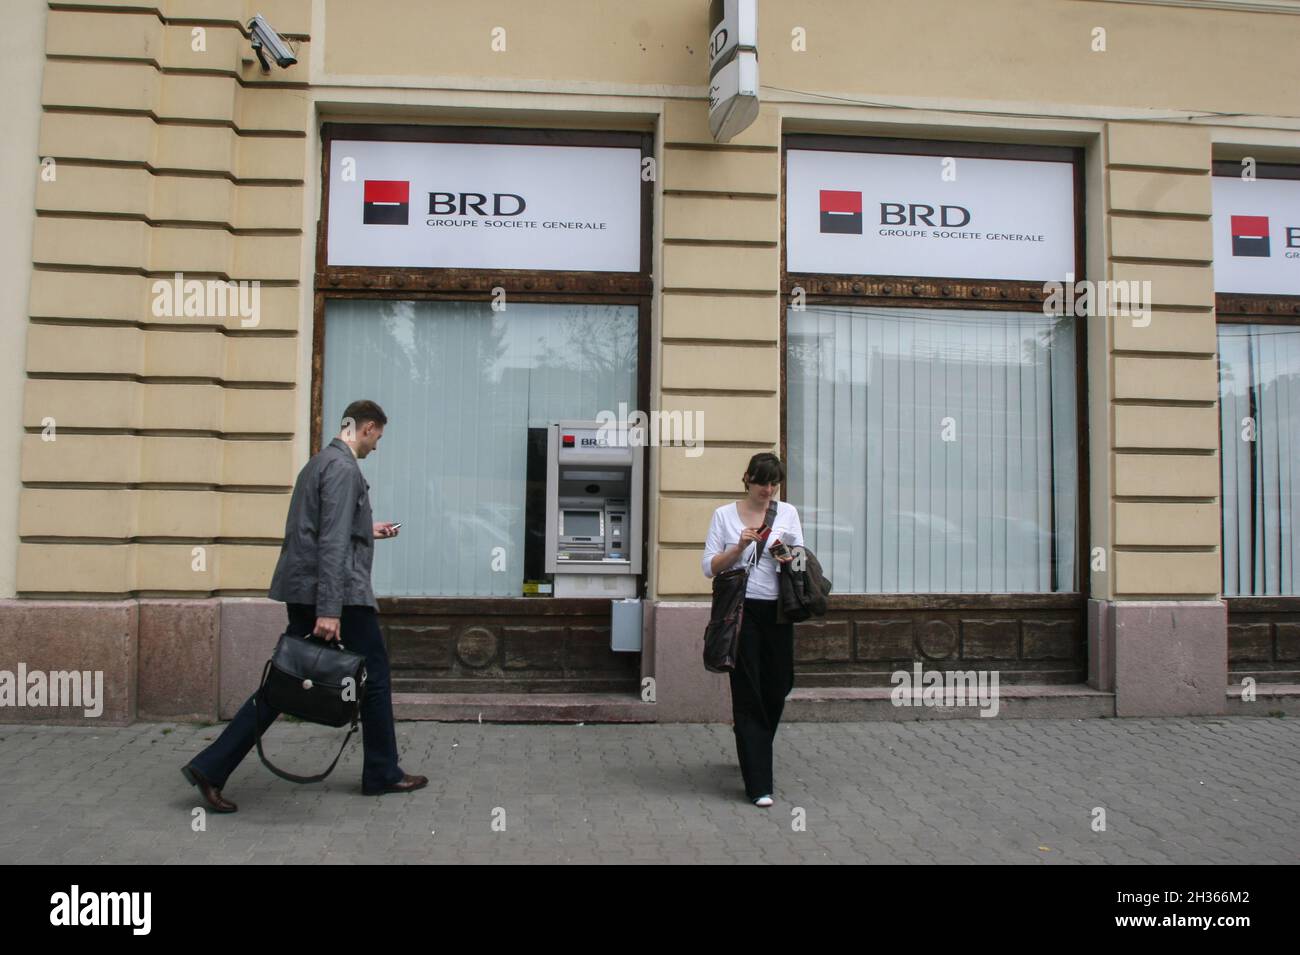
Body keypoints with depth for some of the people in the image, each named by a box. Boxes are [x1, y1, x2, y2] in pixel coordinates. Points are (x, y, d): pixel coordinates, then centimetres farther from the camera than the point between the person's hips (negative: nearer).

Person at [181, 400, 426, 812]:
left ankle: (210, 767, 6)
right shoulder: (343, 468, -13)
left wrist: (366, 531, 33)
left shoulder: (318, 462, 17)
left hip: (304, 593, 9)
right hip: (341, 594, -9)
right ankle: (382, 774, 18)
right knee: (374, 677, 6)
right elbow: (332, 542, -22)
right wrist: (329, 609, -26)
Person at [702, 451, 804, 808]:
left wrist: (790, 560, -14)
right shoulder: (724, 515, 1)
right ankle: (758, 784, 4)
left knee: (778, 688, 11)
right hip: (741, 610, -3)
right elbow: (710, 567, -1)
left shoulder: (787, 512, 9)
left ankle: (753, 752, 41)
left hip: (778, 611, 3)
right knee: (748, 695, -2)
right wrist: (740, 546, -16)